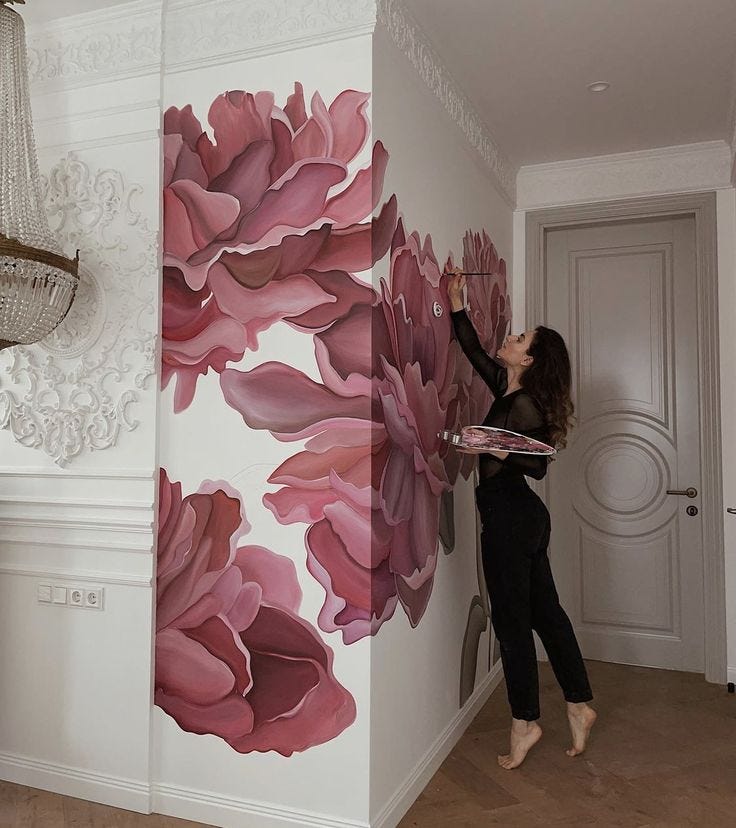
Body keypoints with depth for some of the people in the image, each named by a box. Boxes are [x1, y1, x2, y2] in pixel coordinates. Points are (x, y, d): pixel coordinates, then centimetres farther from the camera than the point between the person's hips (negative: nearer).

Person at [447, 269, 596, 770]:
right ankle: (579, 705, 27)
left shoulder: (524, 406, -16)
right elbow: (474, 351, 20)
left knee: (512, 619, 2)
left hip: (510, 518, -9)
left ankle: (525, 722, 16)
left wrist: (500, 451, -32)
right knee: (545, 611, 15)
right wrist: (457, 304, 20)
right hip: (524, 517, 9)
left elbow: (538, 465, -17)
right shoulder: (509, 390, 10)